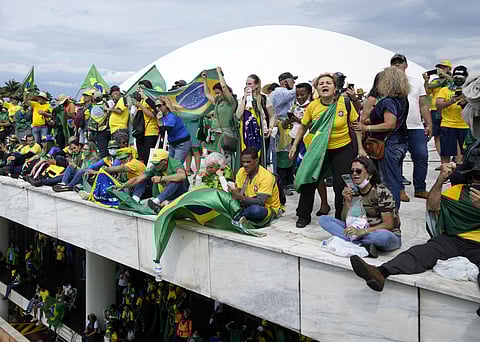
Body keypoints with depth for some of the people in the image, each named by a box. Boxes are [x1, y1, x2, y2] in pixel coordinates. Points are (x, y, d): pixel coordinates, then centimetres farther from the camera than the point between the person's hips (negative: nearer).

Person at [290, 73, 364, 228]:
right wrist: (295, 145, 7)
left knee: (341, 185, 0)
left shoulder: (345, 103, -12)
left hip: (343, 149, -1)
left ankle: (340, 218, 19)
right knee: (308, 182, 1)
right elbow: (303, 126, 7)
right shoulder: (313, 106, -8)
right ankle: (303, 216, 19)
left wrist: (360, 148, -4)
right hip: (319, 150, 2)